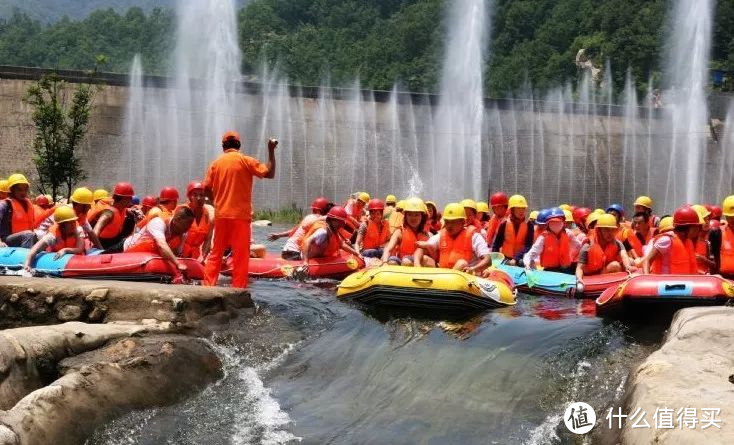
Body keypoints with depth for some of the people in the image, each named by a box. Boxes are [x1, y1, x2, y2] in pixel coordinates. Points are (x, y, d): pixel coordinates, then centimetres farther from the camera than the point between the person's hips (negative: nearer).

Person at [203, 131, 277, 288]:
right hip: (240, 215, -4)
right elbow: (270, 173, -8)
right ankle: (238, 290, -1)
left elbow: (207, 188, 5)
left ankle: (208, 286, 7)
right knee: (240, 256, 1)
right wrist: (271, 151, -1)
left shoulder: (216, 163, 6)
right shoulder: (245, 161, -4)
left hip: (221, 215, 4)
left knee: (216, 253, 12)